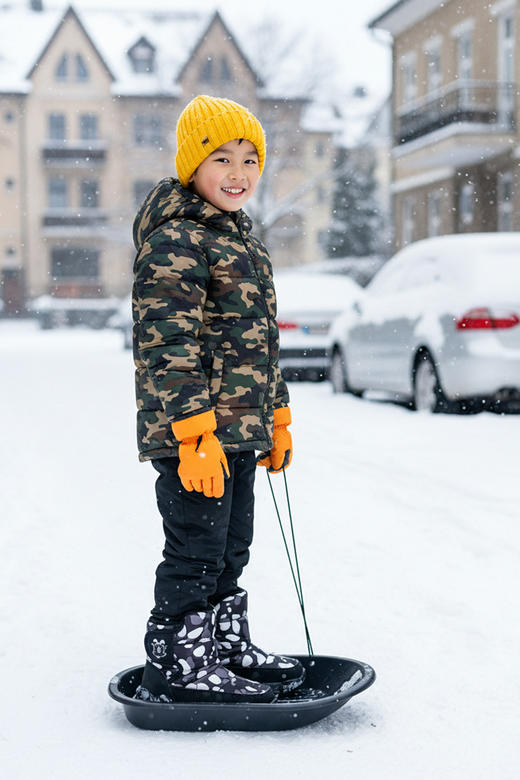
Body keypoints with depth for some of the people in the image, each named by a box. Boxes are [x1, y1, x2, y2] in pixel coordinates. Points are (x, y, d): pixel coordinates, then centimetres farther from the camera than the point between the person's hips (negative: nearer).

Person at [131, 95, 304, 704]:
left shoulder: (240, 238, 19)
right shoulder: (175, 240, -13)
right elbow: (169, 344, -20)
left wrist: (277, 419, 23)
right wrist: (195, 433, -25)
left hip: (239, 430, 10)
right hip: (194, 434, -9)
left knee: (231, 549, 17)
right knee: (196, 551, -3)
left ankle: (227, 649, 30)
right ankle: (177, 668, 8)